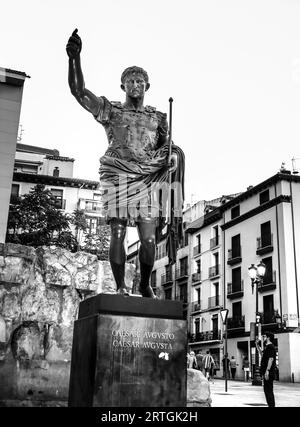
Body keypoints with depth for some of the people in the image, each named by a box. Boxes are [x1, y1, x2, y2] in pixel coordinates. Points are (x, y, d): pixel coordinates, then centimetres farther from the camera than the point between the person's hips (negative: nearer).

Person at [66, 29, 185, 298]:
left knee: (149, 237, -6)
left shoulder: (158, 117, 18)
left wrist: (170, 155, -6)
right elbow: (78, 91, 1)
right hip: (118, 176, -1)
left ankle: (145, 284, 12)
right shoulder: (111, 110, 11)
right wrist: (75, 58, -11)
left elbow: (168, 147, 18)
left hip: (147, 179, 2)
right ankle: (121, 287, 0)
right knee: (118, 233, -8)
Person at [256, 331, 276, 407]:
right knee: (268, 390, 15)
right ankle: (271, 405, 21)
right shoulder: (267, 347, 18)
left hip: (268, 373, -11)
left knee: (268, 390, -8)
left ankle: (271, 405, -7)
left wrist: (267, 371, -27)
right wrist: (257, 345, 30)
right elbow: (262, 353, 37)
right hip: (268, 373, 11)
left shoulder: (270, 347, -14)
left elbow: (271, 359, -23)